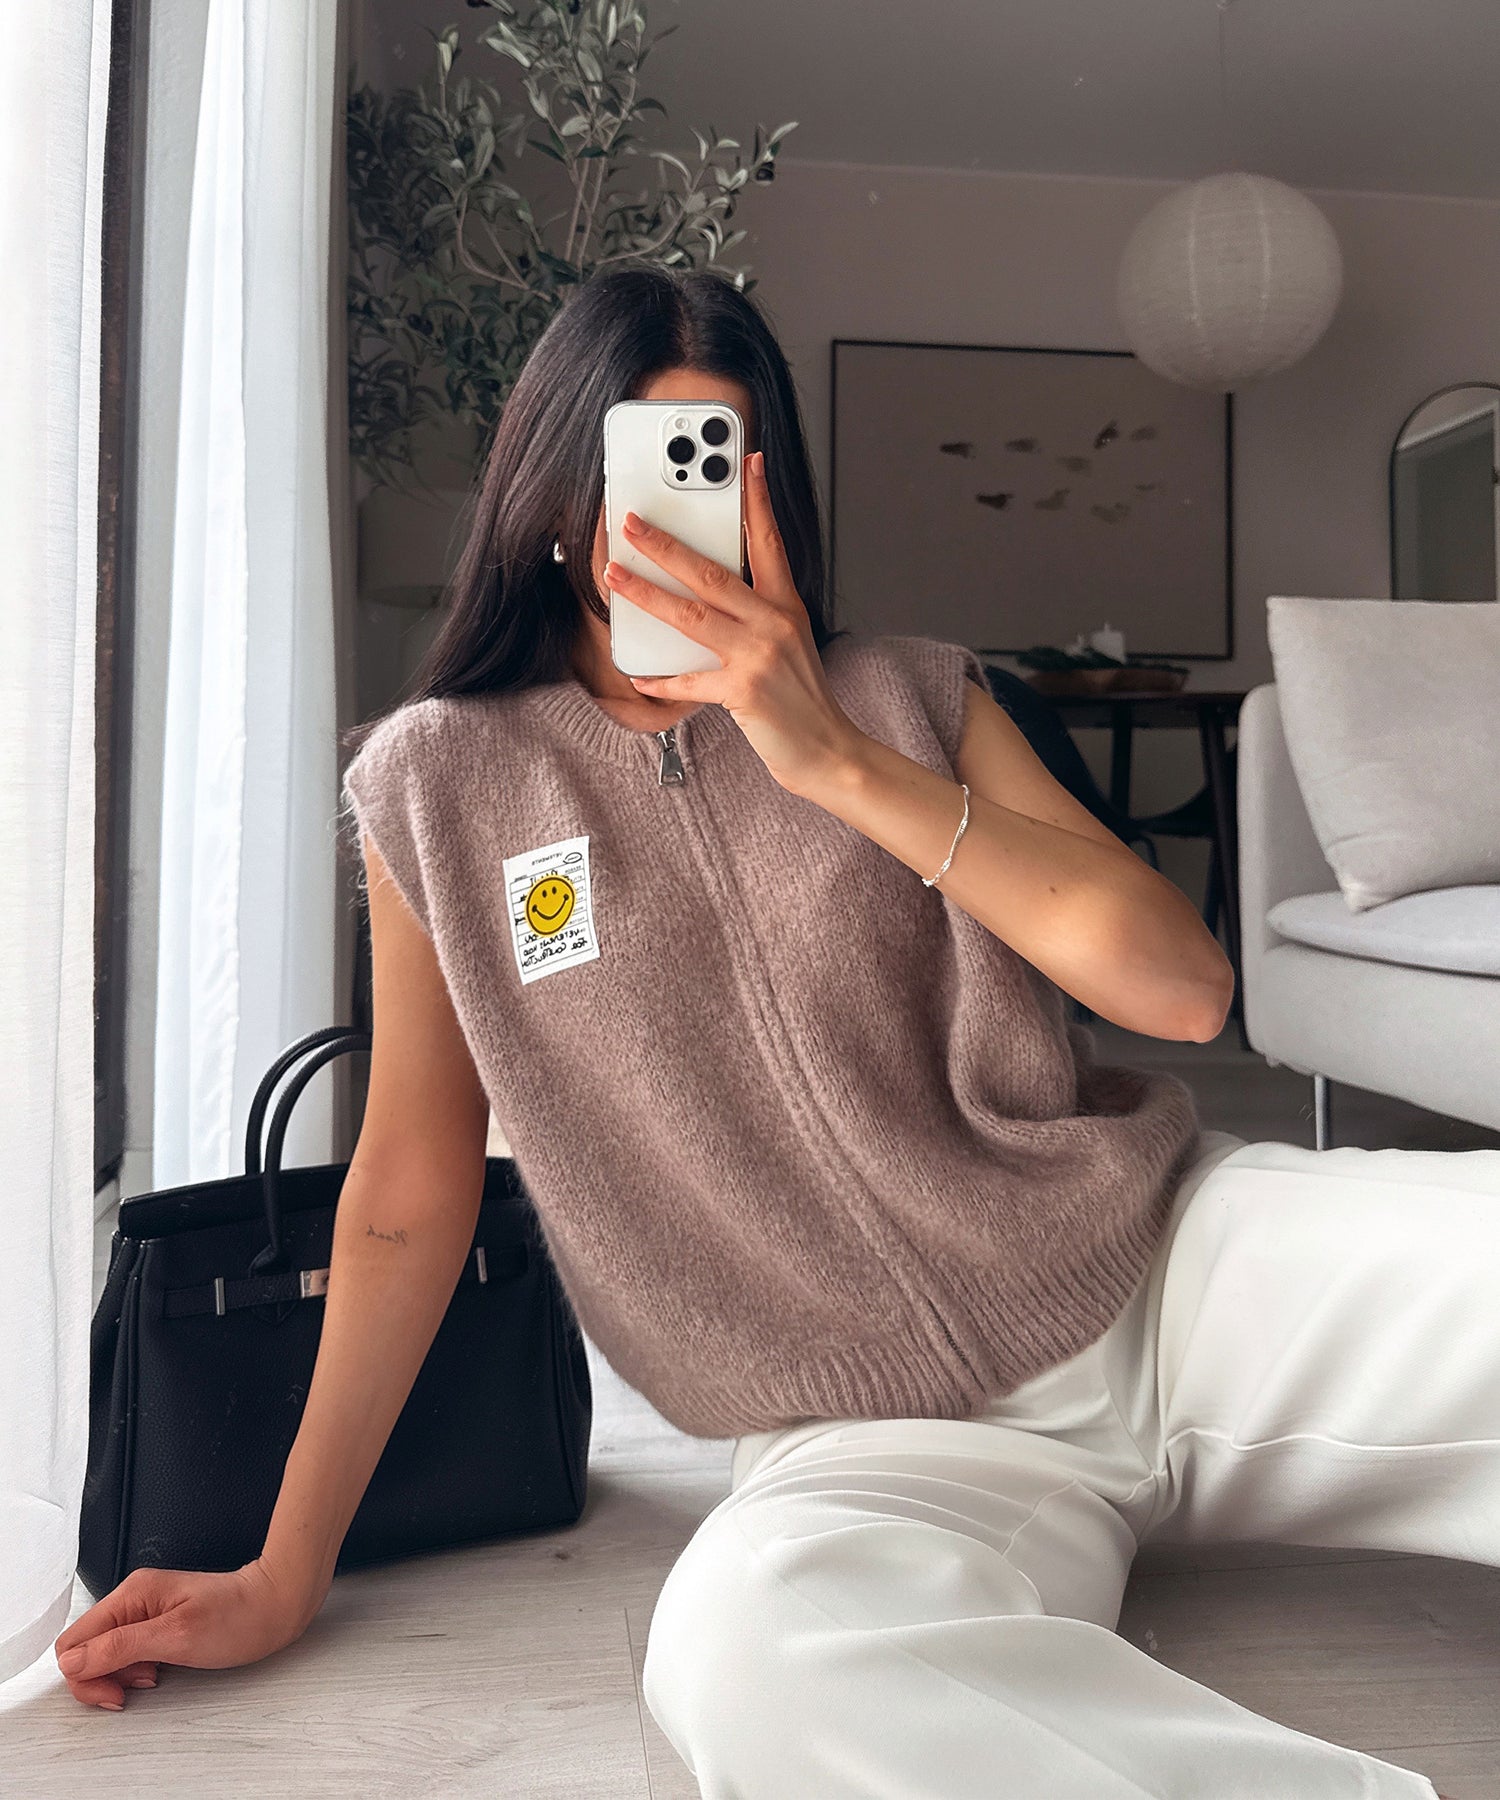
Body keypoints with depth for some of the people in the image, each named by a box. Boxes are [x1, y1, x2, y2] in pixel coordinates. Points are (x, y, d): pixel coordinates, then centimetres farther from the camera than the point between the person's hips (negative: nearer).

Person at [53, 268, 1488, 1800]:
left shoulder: (906, 698, 6)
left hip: (1170, 1269, 2)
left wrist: (842, 766, -15)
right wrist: (280, 1580, 9)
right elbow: (406, 1203, 7)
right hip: (886, 1441, 0)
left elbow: (1182, 988, -6)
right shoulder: (441, 780, 4)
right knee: (742, 1648, -36)